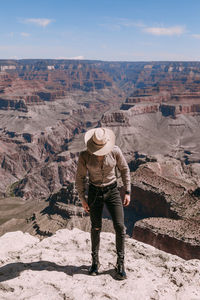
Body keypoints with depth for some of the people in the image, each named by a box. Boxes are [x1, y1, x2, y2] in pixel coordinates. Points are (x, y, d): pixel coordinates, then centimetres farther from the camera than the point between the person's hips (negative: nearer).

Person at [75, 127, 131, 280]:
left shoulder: (115, 151, -17)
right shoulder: (85, 156, -17)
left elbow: (124, 170, -3)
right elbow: (80, 177, -5)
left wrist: (128, 192, -3)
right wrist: (82, 199, -4)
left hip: (112, 191, 0)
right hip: (94, 193, 0)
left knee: (120, 227, -6)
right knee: (96, 228, 10)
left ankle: (120, 264, 11)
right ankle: (95, 261, 31)